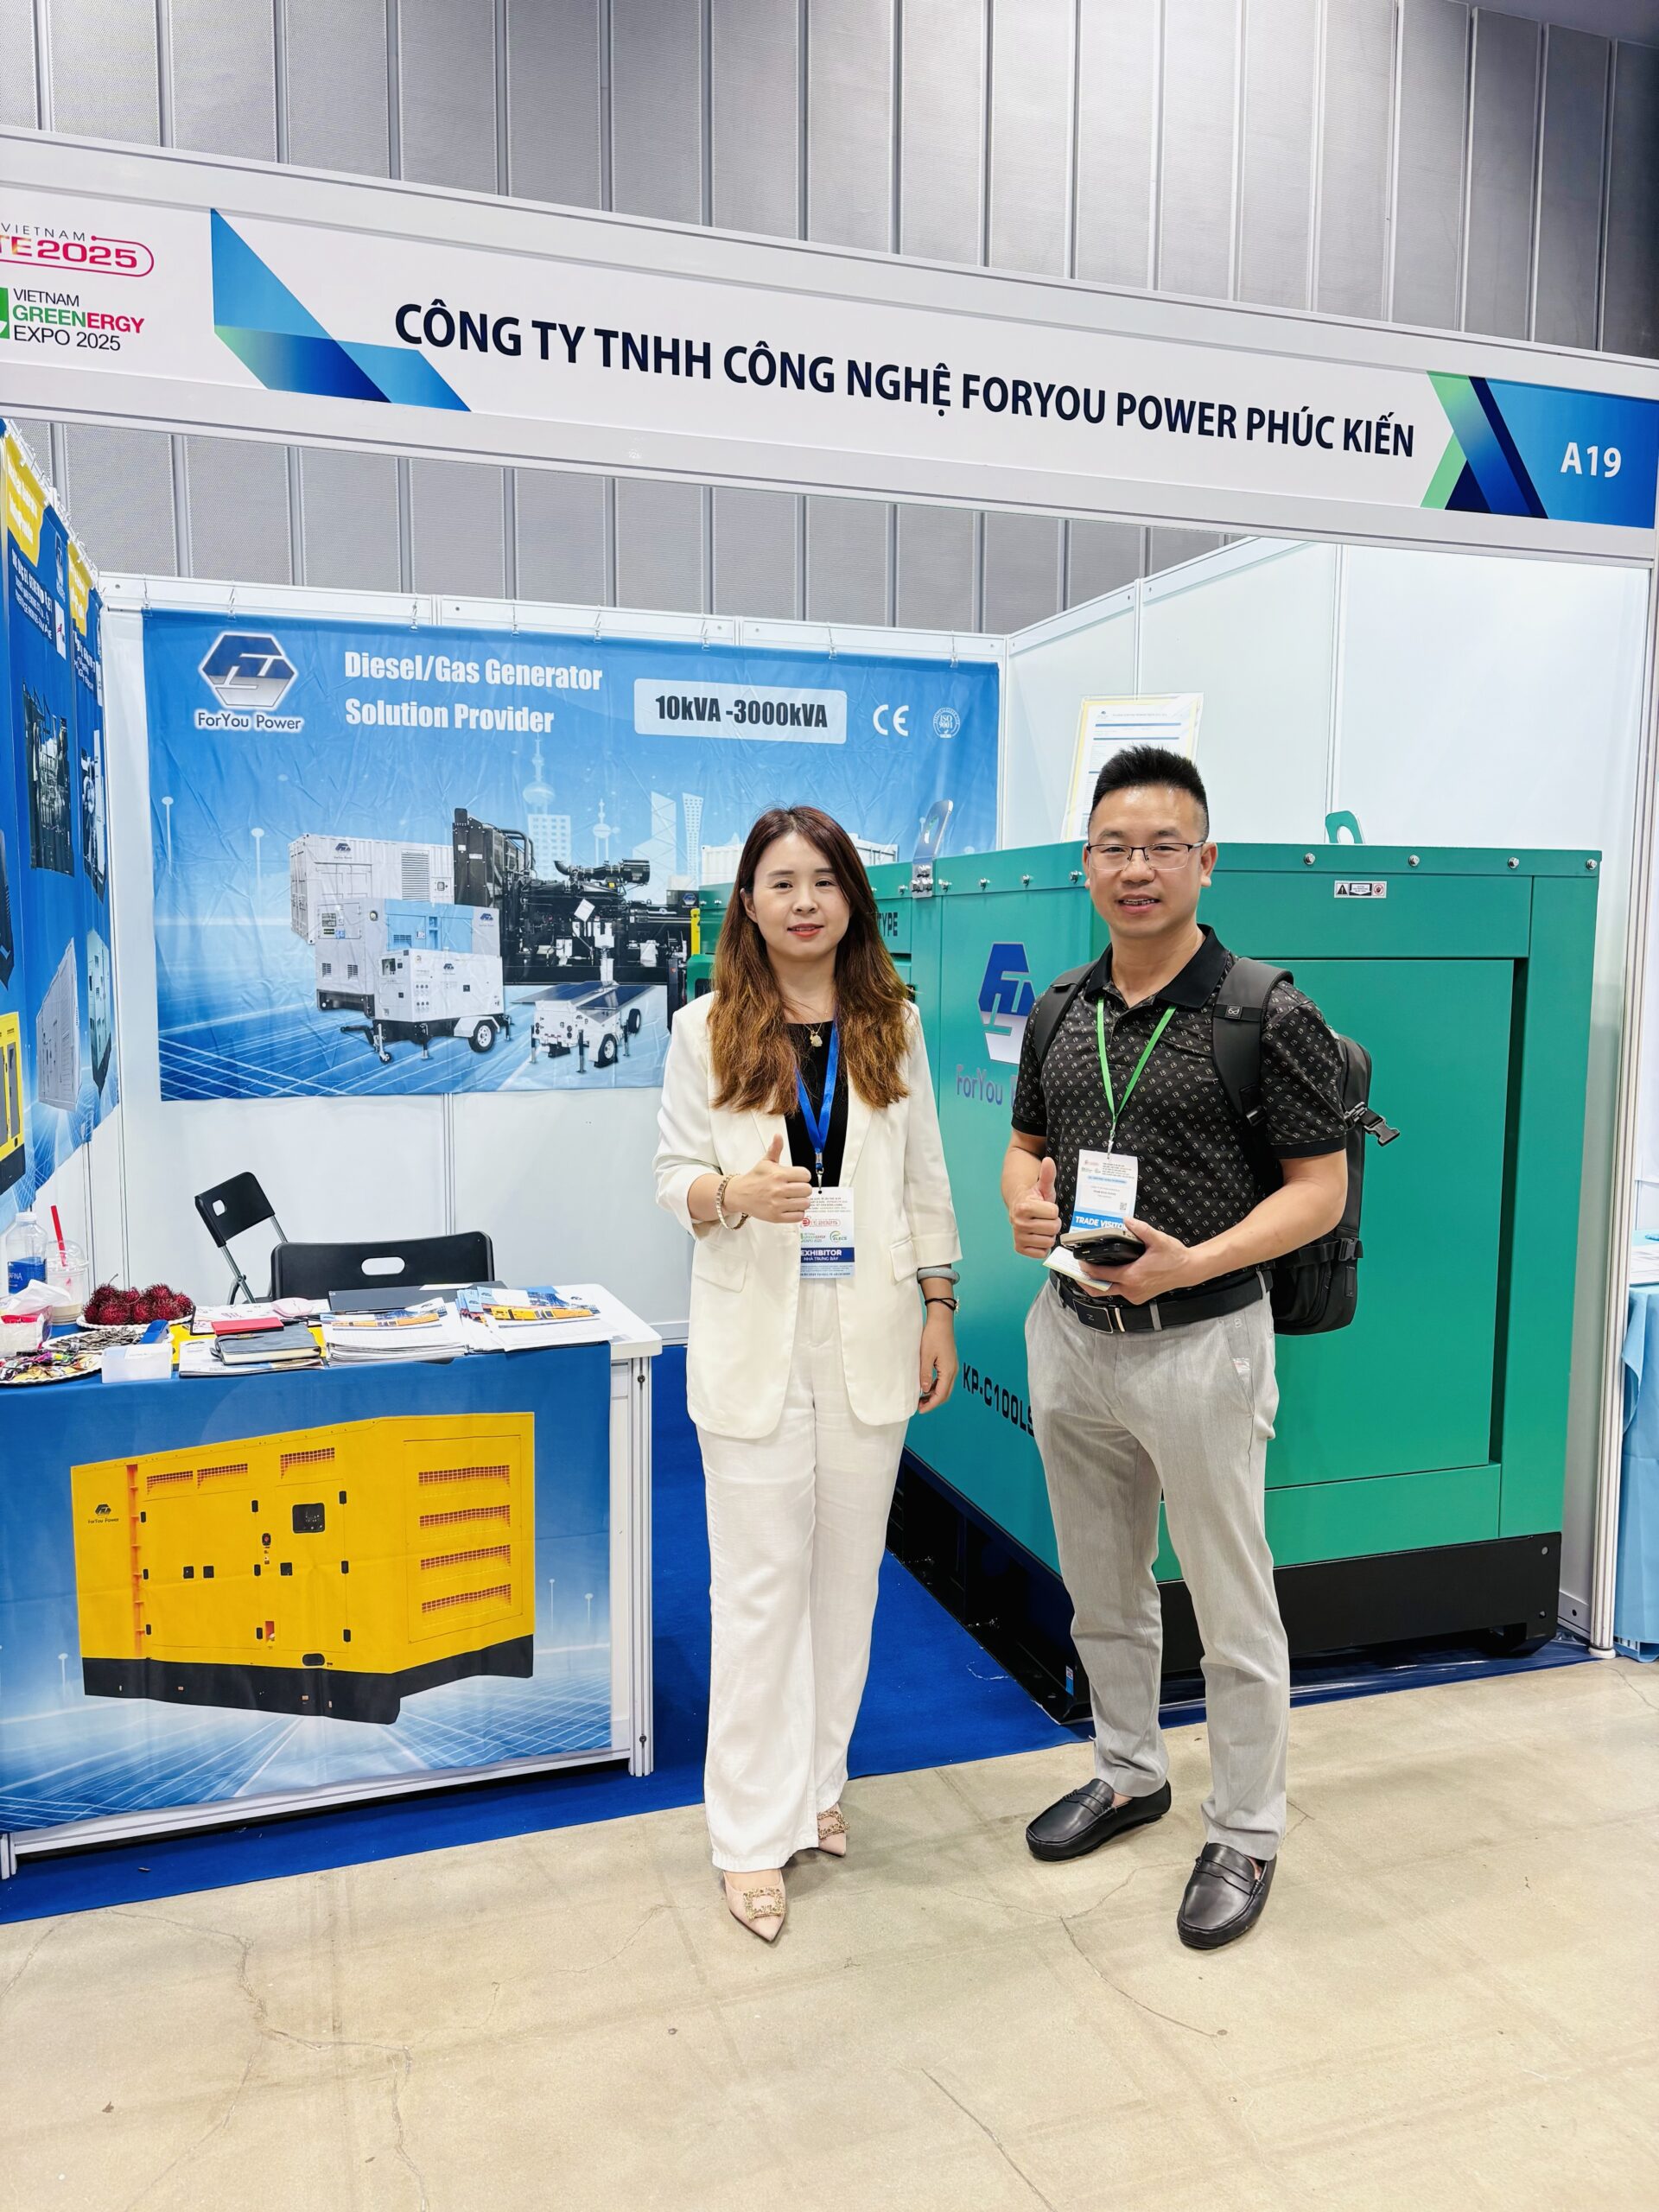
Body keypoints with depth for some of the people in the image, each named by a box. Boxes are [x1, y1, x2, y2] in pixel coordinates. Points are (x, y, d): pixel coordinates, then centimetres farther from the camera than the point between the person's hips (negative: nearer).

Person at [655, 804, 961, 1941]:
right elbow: (674, 1175, 0)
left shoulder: (893, 1024, 6)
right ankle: (757, 1830, 15)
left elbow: (927, 1178, 8)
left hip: (870, 1333, 3)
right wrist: (733, 1193, -22)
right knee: (761, 1583, 1)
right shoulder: (707, 1030, -1)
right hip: (757, 1336, -2)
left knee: (849, 1570, 12)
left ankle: (816, 1775, 31)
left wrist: (940, 1306, 4)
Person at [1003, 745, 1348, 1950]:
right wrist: (1026, 1202, -9)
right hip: (1072, 1334, 6)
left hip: (1200, 1342, -5)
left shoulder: (1268, 1015, -13)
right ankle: (1129, 1773, 42)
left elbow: (1320, 1187, -11)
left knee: (1233, 1611, 9)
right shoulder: (1060, 1013, 5)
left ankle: (1247, 1833, 28)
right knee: (1103, 1590, 21)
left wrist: (1194, 1263, -24)